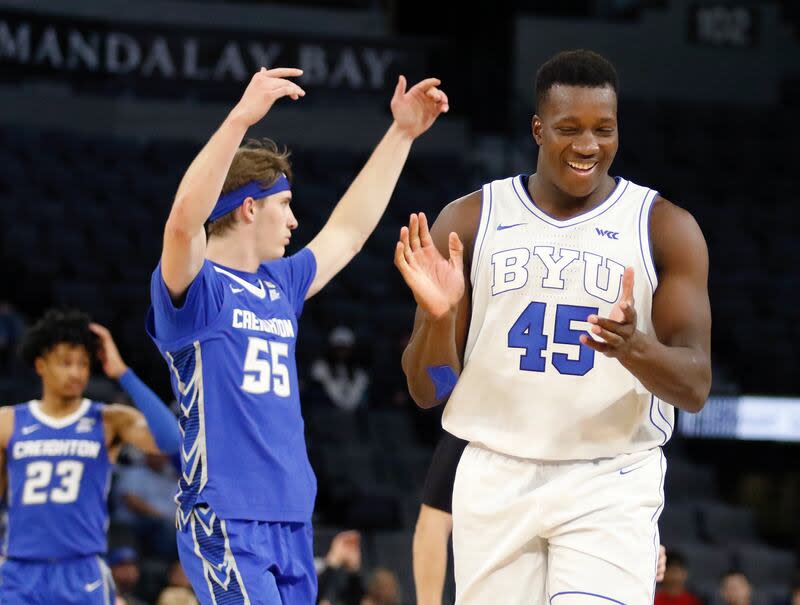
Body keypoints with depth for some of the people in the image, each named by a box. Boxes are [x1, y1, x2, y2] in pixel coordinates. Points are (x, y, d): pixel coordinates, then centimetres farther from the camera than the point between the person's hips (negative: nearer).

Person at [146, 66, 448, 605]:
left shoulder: (279, 284, 17)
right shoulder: (196, 287, -6)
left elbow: (347, 232, 30)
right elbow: (184, 220, -27)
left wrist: (402, 133, 31)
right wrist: (241, 118, -35)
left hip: (292, 522, 8)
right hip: (226, 521, -8)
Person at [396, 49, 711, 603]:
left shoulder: (666, 228, 0)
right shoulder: (470, 221, 3)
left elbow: (696, 387, -6)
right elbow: (427, 391, 4)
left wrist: (633, 346, -28)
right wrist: (438, 316, -18)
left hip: (612, 486, -2)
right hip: (496, 480, 2)